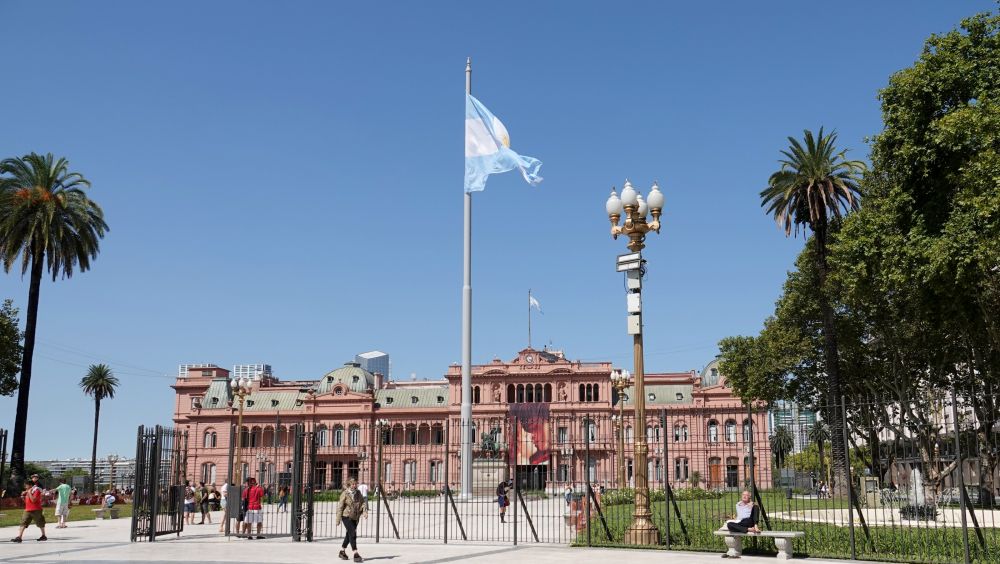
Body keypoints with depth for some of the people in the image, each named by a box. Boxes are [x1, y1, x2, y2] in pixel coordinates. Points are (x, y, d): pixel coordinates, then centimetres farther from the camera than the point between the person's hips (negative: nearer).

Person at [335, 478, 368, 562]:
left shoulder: (358, 493, 6)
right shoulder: (345, 494, -10)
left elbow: (363, 502, 4)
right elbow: (340, 507, -9)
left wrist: (365, 512, -14)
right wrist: (338, 519, -8)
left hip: (355, 517, 6)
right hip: (346, 516, -6)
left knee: (349, 534, 17)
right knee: (353, 533, -16)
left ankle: (342, 551, 34)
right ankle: (356, 554, -18)